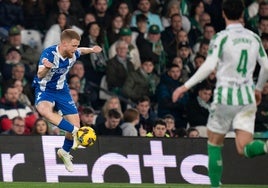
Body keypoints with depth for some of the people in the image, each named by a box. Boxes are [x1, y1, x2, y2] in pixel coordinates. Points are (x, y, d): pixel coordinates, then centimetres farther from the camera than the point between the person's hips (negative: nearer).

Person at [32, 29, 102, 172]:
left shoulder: (73, 54, -9)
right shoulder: (49, 53, -28)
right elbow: (40, 75, -43)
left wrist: (91, 50, 8)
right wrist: (46, 68, -61)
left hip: (62, 90, 5)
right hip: (45, 90, -5)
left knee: (74, 124, 1)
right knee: (44, 109, -40)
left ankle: (65, 152, 29)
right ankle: (75, 132, -36)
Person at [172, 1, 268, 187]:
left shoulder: (221, 37, -7)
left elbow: (209, 66, -17)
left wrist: (186, 86, -13)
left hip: (225, 96, -4)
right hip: (248, 99, 4)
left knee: (214, 143, 14)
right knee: (244, 148, -4)